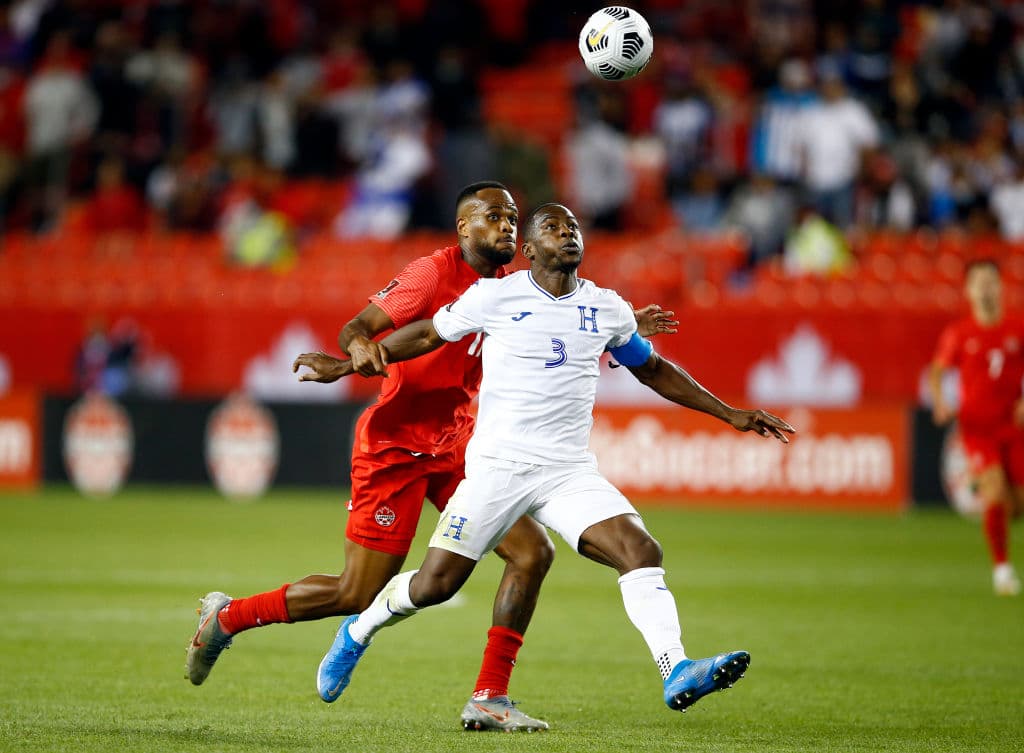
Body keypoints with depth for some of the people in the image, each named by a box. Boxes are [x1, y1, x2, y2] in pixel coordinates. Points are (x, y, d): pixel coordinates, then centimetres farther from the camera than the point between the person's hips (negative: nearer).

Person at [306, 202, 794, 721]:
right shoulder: (494, 297, -1)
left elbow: (653, 370, 24)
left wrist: (729, 414, 23)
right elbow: (428, 334, 12)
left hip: (570, 473, 3)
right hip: (497, 465, -3)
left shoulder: (607, 309, 9)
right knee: (434, 584, -3)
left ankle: (677, 675, -28)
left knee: (642, 553, -20)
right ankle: (357, 632, 26)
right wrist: (347, 363, 9)